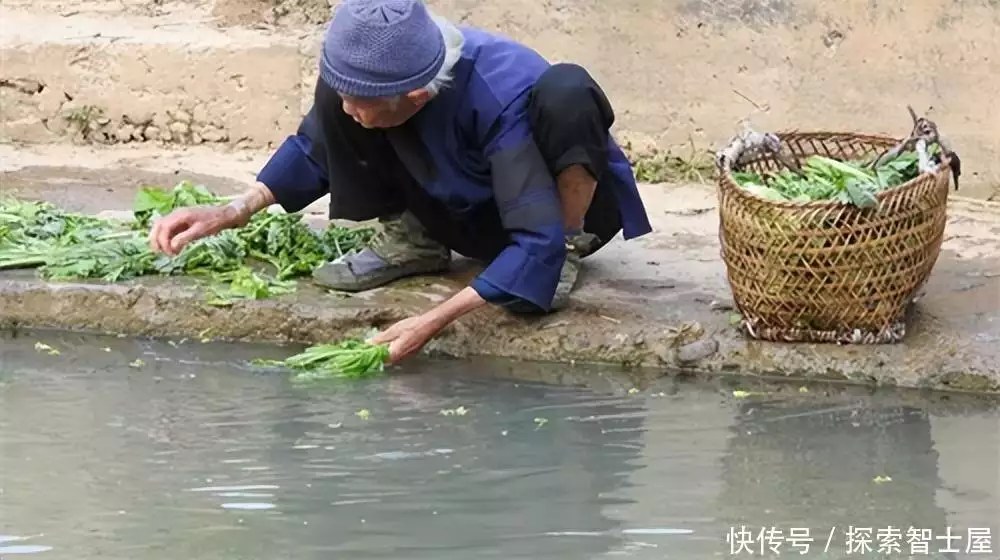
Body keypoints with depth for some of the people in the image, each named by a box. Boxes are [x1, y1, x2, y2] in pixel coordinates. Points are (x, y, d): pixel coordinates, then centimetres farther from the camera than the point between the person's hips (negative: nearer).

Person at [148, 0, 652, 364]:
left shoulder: (501, 96, -39)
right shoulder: (365, 73, -22)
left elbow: (538, 242, -42)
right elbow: (316, 150, -3)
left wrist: (432, 322, -46)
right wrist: (232, 214, -18)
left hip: (561, 209, -5)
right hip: (471, 212, 5)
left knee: (565, 90, -38)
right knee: (332, 92, -16)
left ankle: (568, 249, -14)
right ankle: (410, 243, 1)